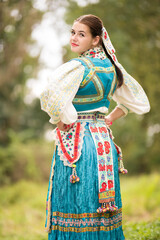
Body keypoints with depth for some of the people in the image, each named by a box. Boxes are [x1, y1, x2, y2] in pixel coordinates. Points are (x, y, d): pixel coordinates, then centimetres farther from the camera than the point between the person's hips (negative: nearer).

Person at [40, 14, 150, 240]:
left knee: (75, 208, -2)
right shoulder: (111, 67, 8)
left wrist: (60, 123, -10)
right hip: (104, 141, 7)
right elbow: (138, 101, 19)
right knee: (102, 213, 12)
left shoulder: (77, 67, -13)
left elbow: (54, 100, -28)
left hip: (77, 144, -7)